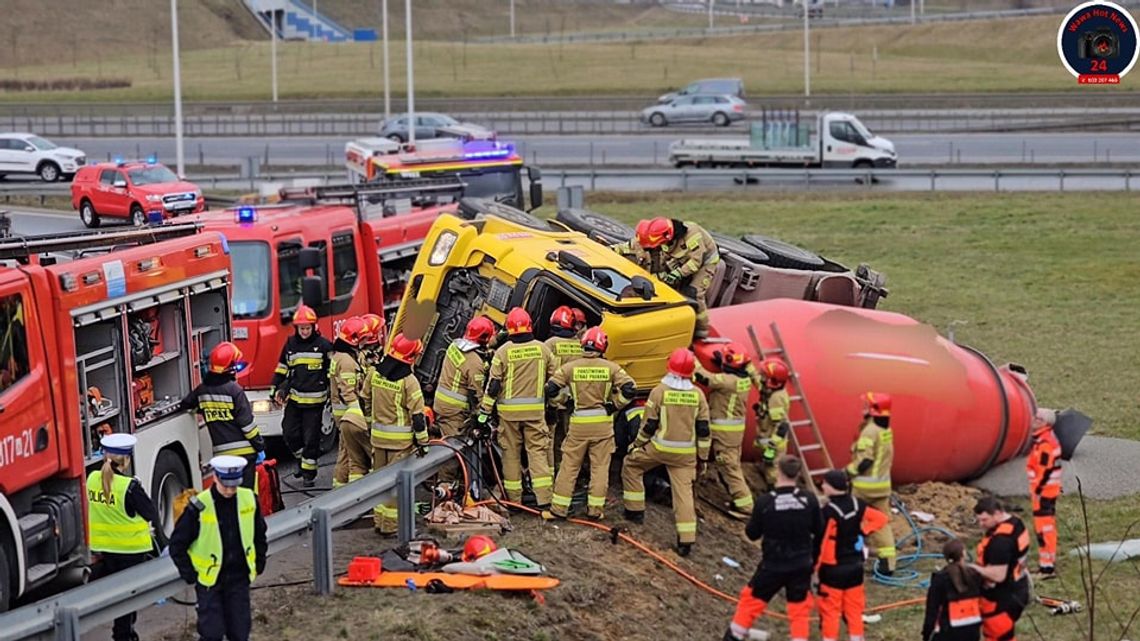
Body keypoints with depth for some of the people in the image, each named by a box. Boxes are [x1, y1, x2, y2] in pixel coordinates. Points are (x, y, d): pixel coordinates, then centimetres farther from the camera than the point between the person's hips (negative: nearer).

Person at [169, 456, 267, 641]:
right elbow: (177, 544, -8)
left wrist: (259, 564, 10)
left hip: (239, 577, 3)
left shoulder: (249, 500, -5)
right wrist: (190, 576, -7)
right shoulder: (199, 507, -17)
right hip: (209, 579, -3)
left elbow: (259, 534, 13)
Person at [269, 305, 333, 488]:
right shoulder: (290, 345, 7)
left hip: (314, 400, -4)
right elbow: (281, 369, 15)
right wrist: (275, 389, 11)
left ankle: (309, 473, 11)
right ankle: (303, 458, 27)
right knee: (290, 434, 3)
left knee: (311, 438, 1)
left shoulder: (323, 345, -4)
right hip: (294, 399, 4)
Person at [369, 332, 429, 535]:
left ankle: (378, 520, 22)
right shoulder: (408, 381, -16)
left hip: (378, 435, 6)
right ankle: (390, 525, 2)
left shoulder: (376, 374, 2)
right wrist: (422, 440, -7)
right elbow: (417, 414, -15)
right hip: (400, 439, -6)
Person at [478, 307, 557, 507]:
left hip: (509, 410, -1)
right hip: (535, 409, 1)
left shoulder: (503, 352, -8)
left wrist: (484, 411, 0)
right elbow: (553, 378, 9)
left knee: (511, 453, 8)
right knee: (538, 451, 3)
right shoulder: (542, 349, 0)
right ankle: (544, 498, -5)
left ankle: (513, 499, 13)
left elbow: (493, 384, -7)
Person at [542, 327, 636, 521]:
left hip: (578, 423, 0)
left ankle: (559, 508, 8)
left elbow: (550, 389, -4)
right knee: (599, 467, 8)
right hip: (603, 424, 0)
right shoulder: (611, 368, -3)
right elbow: (629, 389, -10)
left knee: (569, 466, 7)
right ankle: (595, 510, 9)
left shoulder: (570, 367, -2)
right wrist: (613, 405, 2)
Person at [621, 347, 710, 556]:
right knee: (684, 491, 1)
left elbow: (649, 424, -4)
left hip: (660, 447, -2)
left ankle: (635, 510, 24)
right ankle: (686, 539, -6)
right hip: (686, 452, 2)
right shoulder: (698, 394, -1)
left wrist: (637, 444, 13)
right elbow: (703, 429, 2)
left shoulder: (660, 391, -9)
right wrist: (703, 458, 12)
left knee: (631, 465, 22)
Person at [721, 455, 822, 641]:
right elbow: (819, 532, 1)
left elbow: (752, 534, -6)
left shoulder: (765, 501, -16)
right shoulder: (809, 500, -10)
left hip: (773, 565, -1)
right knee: (800, 608, 13)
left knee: (751, 599, 17)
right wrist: (813, 557, 17)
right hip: (801, 566, 1)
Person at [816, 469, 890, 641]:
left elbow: (821, 541, -20)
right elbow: (882, 519, 8)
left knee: (830, 611, 3)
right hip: (855, 567, 6)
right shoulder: (857, 505, 0)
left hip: (833, 569, -6)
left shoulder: (829, 511, -20)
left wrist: (815, 566, -10)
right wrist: (862, 531, 8)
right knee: (854, 609, 13)